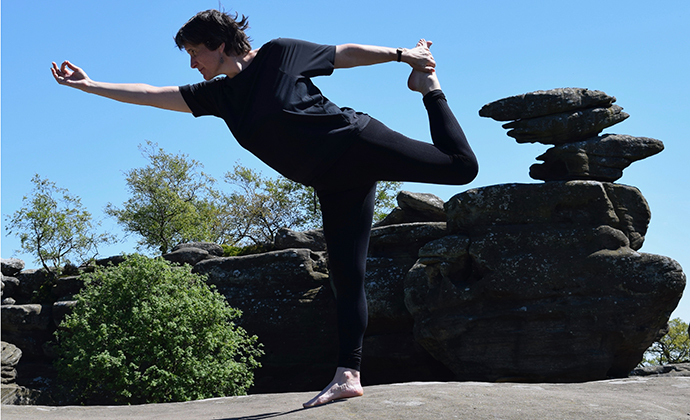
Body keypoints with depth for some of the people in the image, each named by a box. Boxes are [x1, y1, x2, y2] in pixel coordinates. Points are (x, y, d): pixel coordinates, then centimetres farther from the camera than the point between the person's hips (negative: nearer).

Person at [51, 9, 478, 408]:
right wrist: (89, 85, 13)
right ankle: (348, 375, -2)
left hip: (356, 141, -4)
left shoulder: (279, 53, -4)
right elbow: (151, 95, 13)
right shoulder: (218, 95, 11)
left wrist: (403, 54, 4)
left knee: (461, 166, -9)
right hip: (335, 187, 4)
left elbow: (347, 54, 4)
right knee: (346, 280, -2)